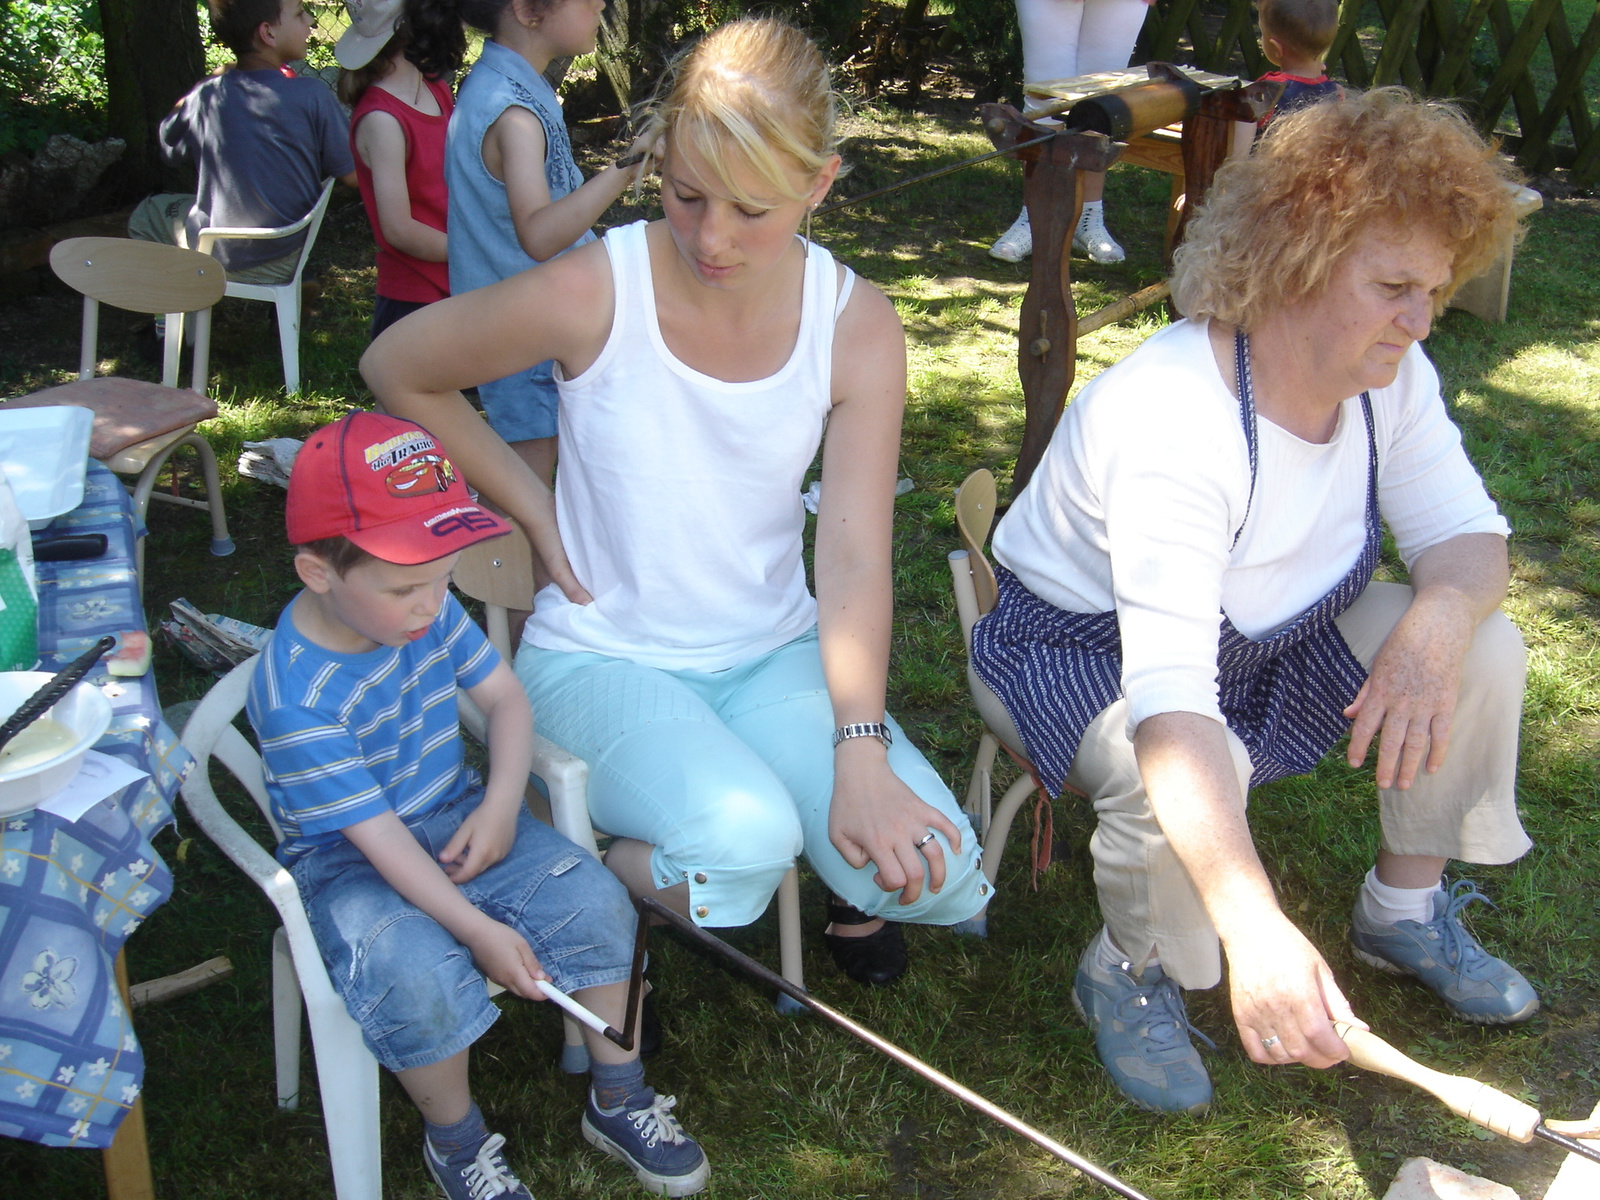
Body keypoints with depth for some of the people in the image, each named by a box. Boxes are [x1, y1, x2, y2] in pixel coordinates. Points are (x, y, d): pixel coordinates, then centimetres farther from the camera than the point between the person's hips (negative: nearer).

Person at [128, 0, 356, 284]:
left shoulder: (206, 96, -11)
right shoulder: (311, 95, -18)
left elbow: (170, 147, 8)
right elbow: (351, 175, -12)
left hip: (216, 257, 0)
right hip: (284, 260, 1)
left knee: (146, 214, 28)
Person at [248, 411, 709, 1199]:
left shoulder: (428, 610, -7)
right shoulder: (295, 697, -26)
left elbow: (503, 696, 3)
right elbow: (374, 835, -25)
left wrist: (500, 807, -13)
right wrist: (479, 930, -26)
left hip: (455, 815, 6)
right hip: (349, 865, -6)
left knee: (594, 901, -13)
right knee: (421, 977, -33)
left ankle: (617, 1098, 8)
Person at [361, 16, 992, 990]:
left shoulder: (858, 327, -8)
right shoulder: (593, 294, -16)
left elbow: (854, 559, -14)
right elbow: (396, 369, -1)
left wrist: (862, 753, -27)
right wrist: (536, 509, -4)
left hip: (775, 652, 3)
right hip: (605, 658, -3)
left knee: (933, 872, -17)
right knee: (744, 842, -33)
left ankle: (850, 890, 21)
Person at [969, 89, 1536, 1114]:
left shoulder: (1390, 376, -13)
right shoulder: (1172, 418, -38)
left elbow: (1468, 535, -7)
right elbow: (1169, 694, -47)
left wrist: (1437, 625, -34)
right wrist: (1255, 925, -58)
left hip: (1271, 635, 7)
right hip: (1085, 649, -7)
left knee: (1483, 645, -7)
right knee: (1184, 772, -37)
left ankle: (1407, 909, 16)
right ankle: (1130, 972, -4)